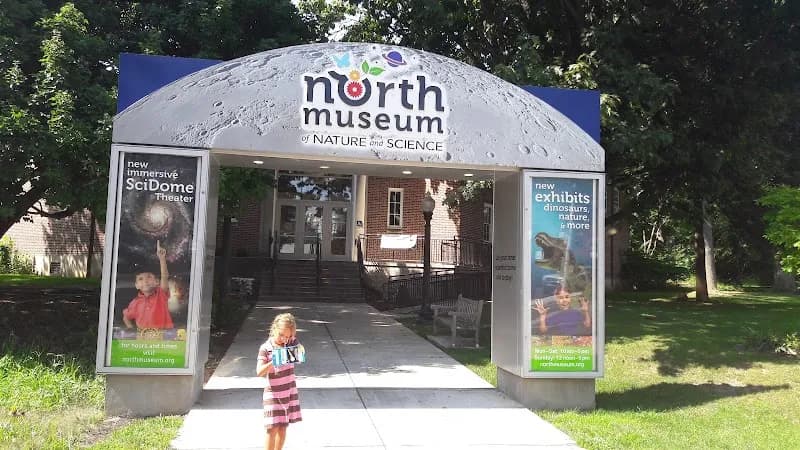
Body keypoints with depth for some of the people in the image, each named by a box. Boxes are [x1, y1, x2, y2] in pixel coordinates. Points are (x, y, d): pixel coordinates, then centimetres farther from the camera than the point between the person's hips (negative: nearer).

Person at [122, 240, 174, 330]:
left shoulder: (161, 294, 2)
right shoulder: (136, 302, 7)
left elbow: (164, 276, -14)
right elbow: (126, 317, 22)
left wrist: (162, 258, -25)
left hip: (163, 333, -2)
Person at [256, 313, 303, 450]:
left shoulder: (292, 342, -2)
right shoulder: (265, 348, -12)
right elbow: (259, 372, -19)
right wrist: (273, 362, -36)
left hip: (290, 392, 3)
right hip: (273, 393, -3)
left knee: (283, 428, 11)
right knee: (273, 428, -6)